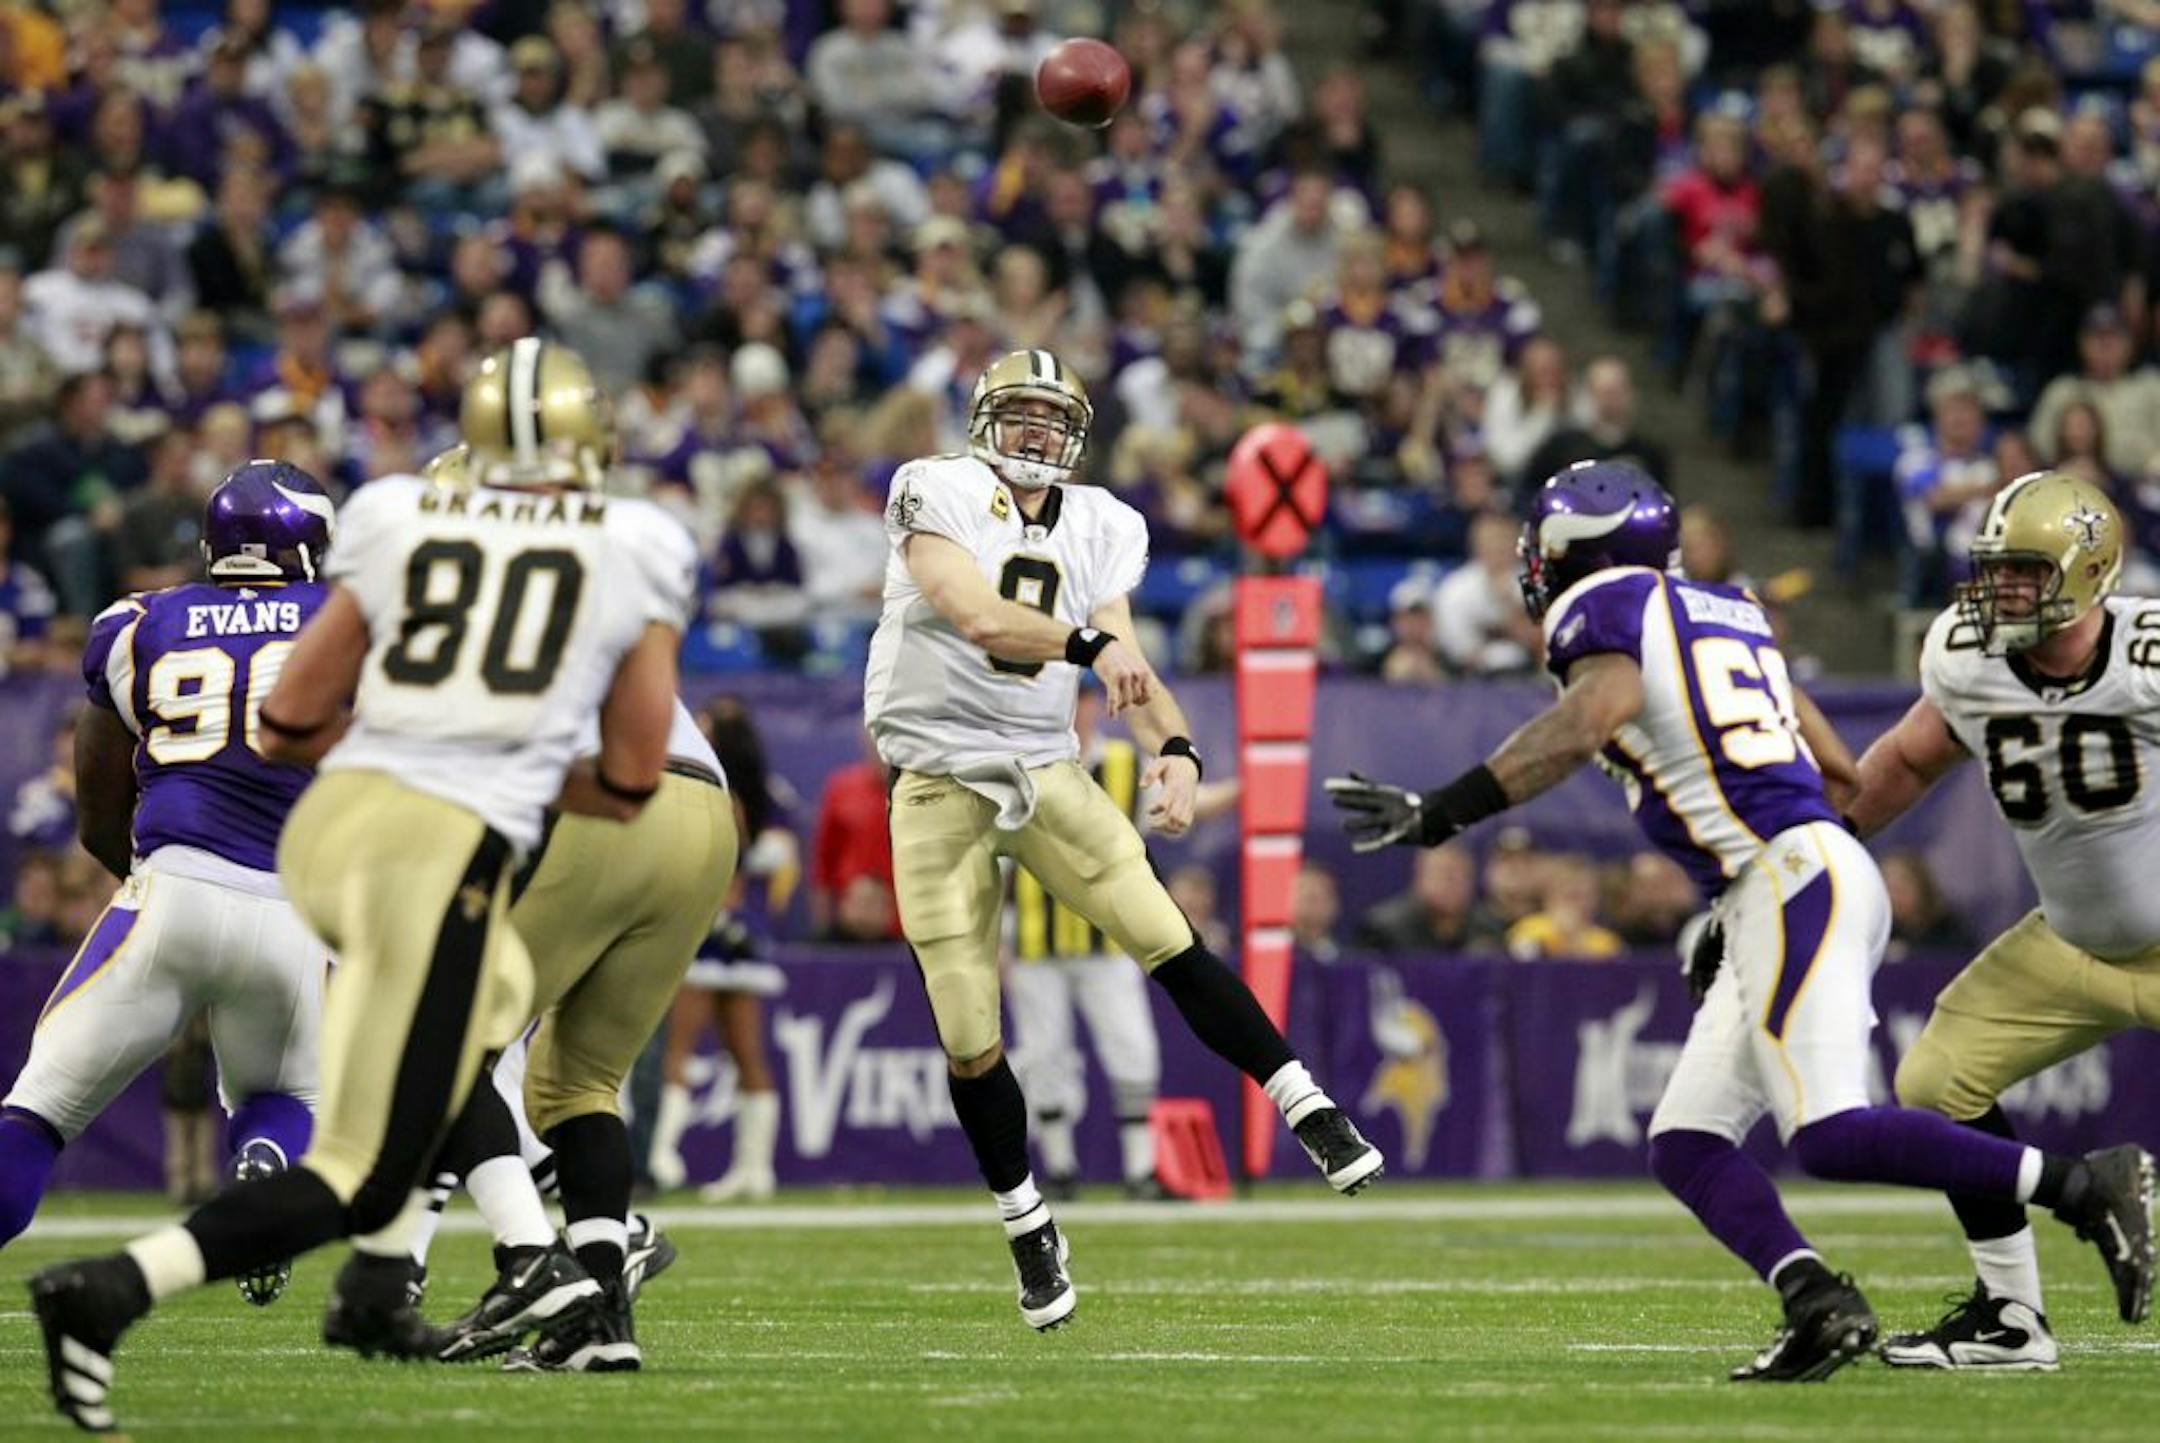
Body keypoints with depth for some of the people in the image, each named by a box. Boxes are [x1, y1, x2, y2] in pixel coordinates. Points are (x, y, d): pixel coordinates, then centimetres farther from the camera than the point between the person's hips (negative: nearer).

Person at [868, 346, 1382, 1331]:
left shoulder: (1094, 529, 6)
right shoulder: (939, 496, -9)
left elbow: (1127, 673, 1)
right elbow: (973, 615, -25)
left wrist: (1174, 751, -19)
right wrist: (1087, 643, -38)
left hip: (1045, 771, 3)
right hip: (940, 786, -3)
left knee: (1169, 945, -16)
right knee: (969, 1038, -2)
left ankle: (1308, 1109, -9)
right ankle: (1026, 1225, 16)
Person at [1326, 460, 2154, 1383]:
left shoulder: (1606, 613, 0)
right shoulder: (1727, 616, 24)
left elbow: (1586, 720, -23)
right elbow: (1843, 777, 27)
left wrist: (1442, 812, -26)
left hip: (1794, 881, -9)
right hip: (1791, 888, 9)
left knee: (1830, 1135, -19)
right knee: (1684, 1146, 6)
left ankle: (2083, 1185, -20)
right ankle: (1818, 1305, -12)